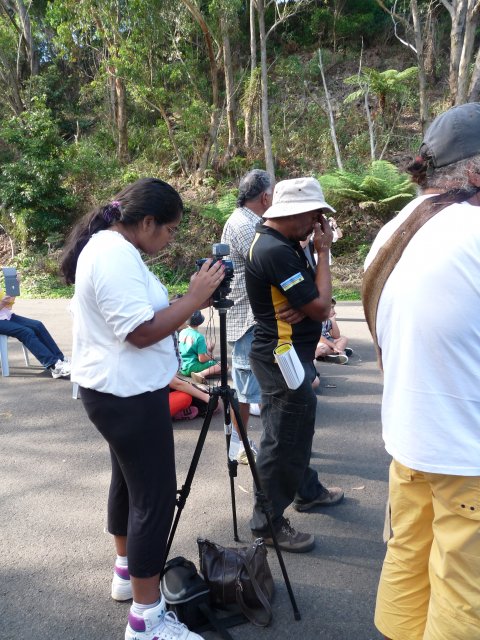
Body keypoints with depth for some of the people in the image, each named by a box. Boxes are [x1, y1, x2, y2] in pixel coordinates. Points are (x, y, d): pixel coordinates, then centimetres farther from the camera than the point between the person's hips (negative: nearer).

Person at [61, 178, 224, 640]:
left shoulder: (108, 245, 12)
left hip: (119, 389, 11)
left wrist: (186, 299, 9)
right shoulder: (115, 254, -21)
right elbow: (142, 331, -26)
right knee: (154, 496, -5)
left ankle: (126, 573, 39)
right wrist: (195, 297, -18)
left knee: (129, 479, 21)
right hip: (128, 393, -11)